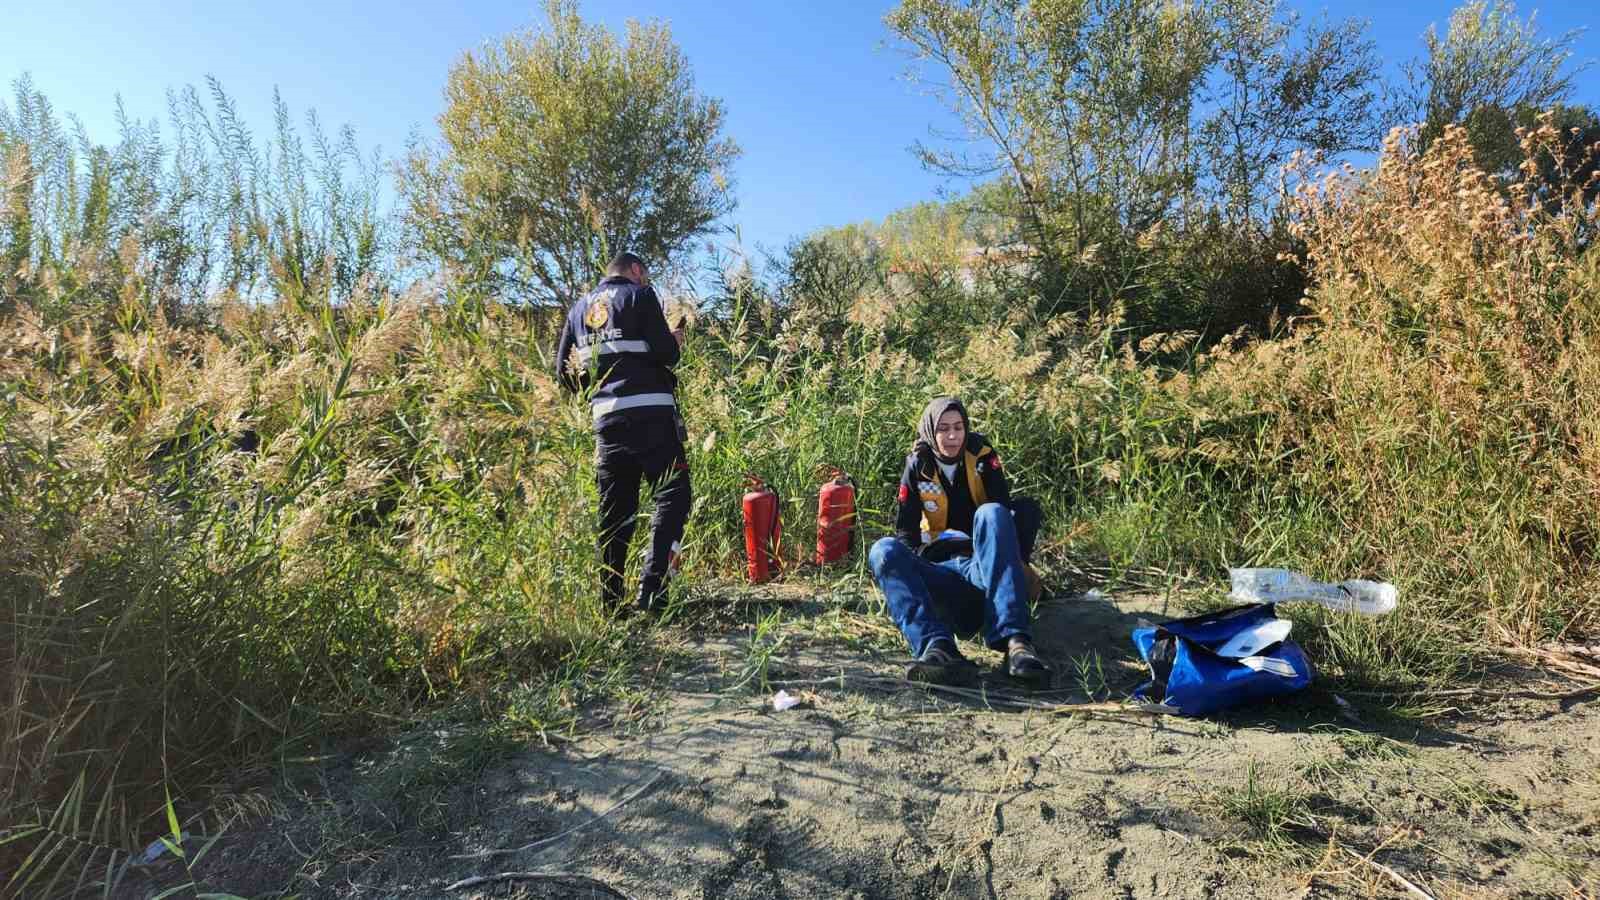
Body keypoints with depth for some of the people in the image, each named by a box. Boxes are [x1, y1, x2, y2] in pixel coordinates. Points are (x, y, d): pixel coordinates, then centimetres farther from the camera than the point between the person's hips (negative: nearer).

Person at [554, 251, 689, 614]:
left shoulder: (579, 308, 19)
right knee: (672, 496, -1)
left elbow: (564, 373, 17)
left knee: (615, 509, 10)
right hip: (651, 413, -6)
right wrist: (675, 342, 12)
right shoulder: (639, 295, 2)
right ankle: (652, 589, -13)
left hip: (606, 418, 6)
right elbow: (665, 353, -9)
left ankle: (610, 601, 10)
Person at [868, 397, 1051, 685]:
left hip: (985, 564, -1)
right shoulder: (918, 466, 7)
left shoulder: (981, 455, 5)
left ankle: (1014, 639, -46)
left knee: (990, 513, -31)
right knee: (884, 550, -26)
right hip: (943, 569, 1)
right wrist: (909, 568, -10)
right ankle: (936, 645, -52)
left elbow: (1005, 508, -2)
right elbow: (906, 530, 6)